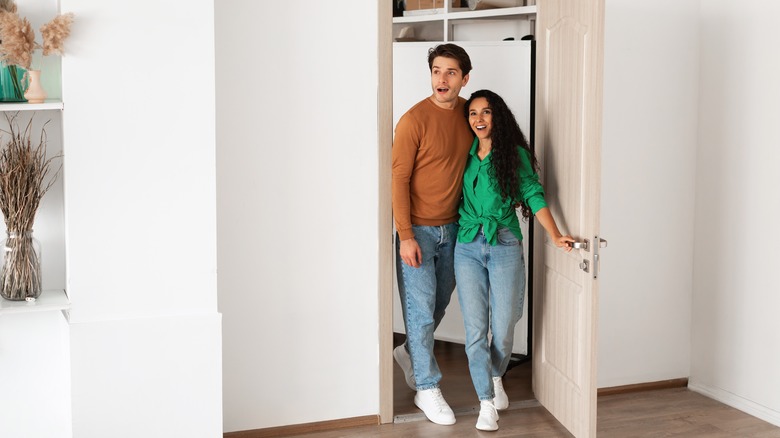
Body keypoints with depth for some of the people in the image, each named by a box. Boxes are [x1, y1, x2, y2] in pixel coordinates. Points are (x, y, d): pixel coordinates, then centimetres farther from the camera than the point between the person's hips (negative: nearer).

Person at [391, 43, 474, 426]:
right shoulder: (415, 119, -16)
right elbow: (399, 179, -15)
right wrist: (406, 236, -18)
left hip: (452, 228, 6)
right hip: (418, 231, -6)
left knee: (440, 303, 18)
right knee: (421, 309, 1)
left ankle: (410, 353, 42)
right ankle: (427, 388, 13)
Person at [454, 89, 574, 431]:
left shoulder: (514, 154, 1)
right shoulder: (465, 155, 9)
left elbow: (534, 195, -4)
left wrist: (555, 236, -15)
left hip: (504, 246, -2)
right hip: (468, 248, 2)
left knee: (503, 327, 3)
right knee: (475, 328, -2)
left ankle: (496, 377, 33)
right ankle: (486, 402, 6)